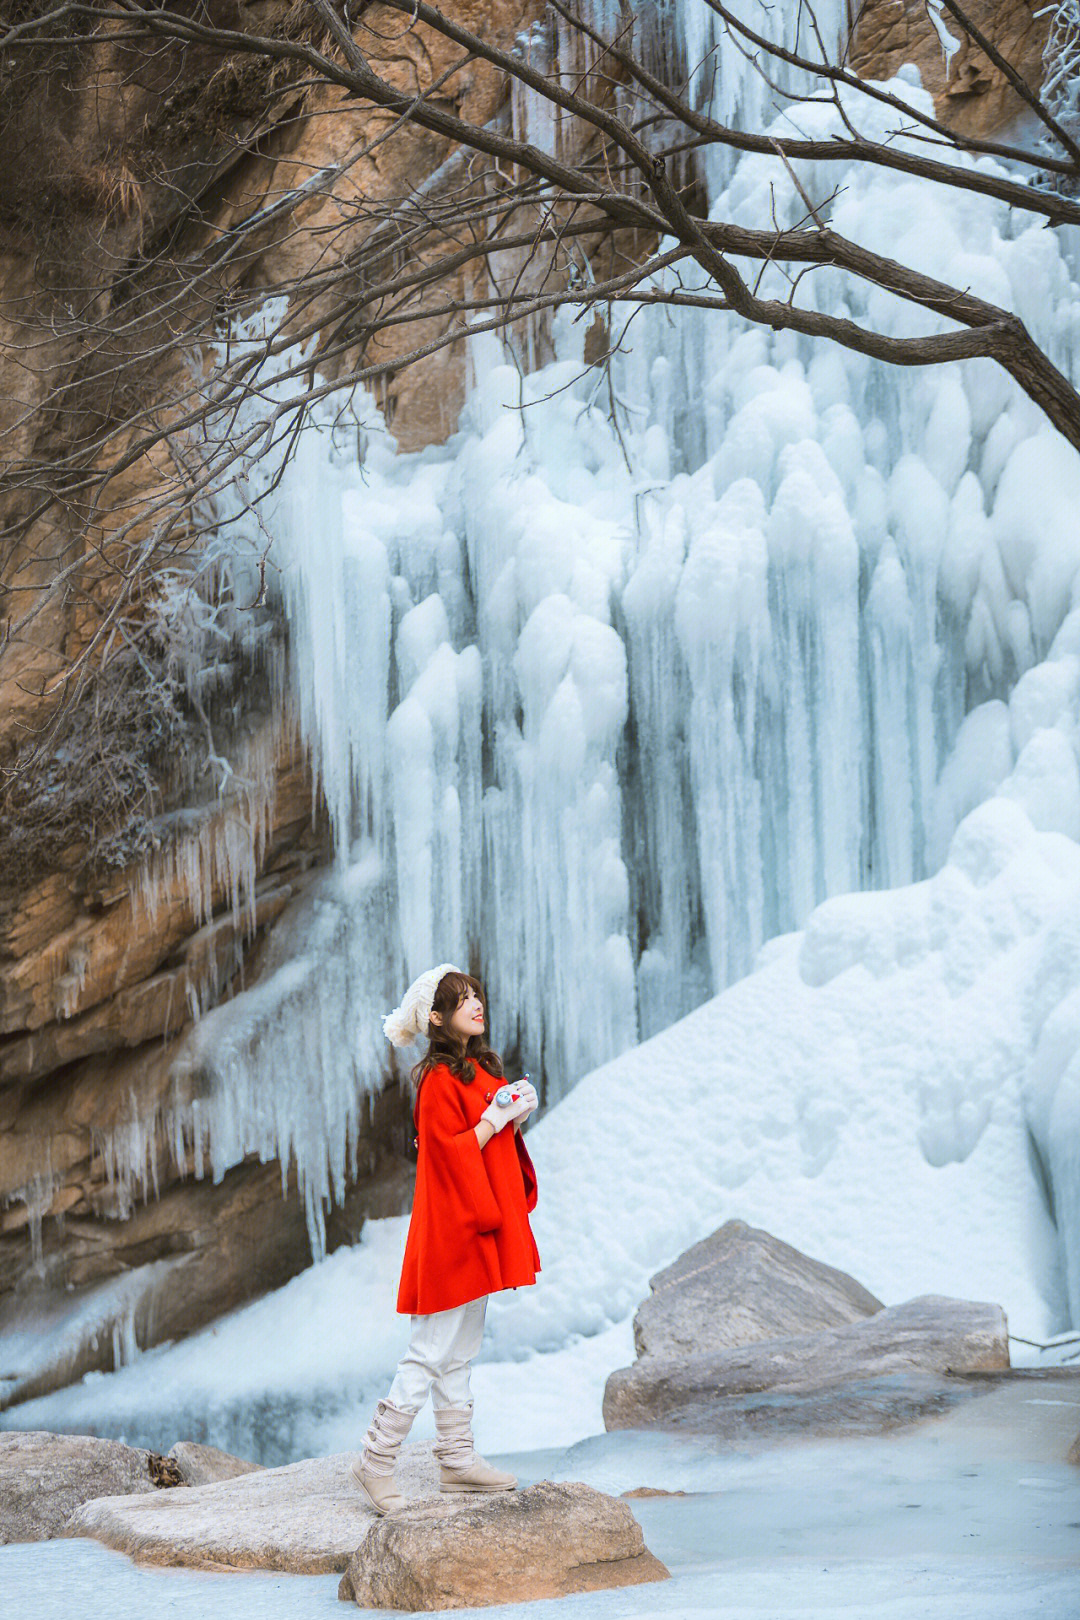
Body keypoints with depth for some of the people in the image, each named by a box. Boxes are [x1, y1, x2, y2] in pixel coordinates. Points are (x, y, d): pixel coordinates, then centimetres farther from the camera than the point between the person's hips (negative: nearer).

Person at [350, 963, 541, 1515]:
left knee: (459, 1350, 14)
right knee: (434, 1351, -8)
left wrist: (513, 1119, 3)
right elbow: (449, 1152, -20)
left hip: (478, 1227, 10)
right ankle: (377, 1459, -2)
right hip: (453, 1227, -10)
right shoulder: (439, 1080, -15)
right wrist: (495, 1119, -18)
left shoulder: (480, 1069, 14)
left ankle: (457, 1459, 20)